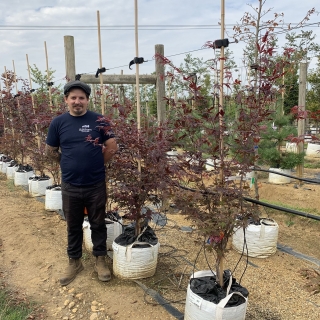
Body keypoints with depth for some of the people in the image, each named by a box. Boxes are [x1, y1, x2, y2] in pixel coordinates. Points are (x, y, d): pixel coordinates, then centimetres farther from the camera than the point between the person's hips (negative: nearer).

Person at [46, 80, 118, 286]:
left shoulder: (98, 120, -5)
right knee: (73, 226, 15)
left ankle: (100, 259, 28)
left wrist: (96, 163, 3)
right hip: (70, 186, 2)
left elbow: (112, 147, -2)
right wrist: (70, 163, 8)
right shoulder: (58, 122, 0)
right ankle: (74, 261, 32)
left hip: (96, 185, -1)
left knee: (98, 224, 12)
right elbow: (50, 151, 9)